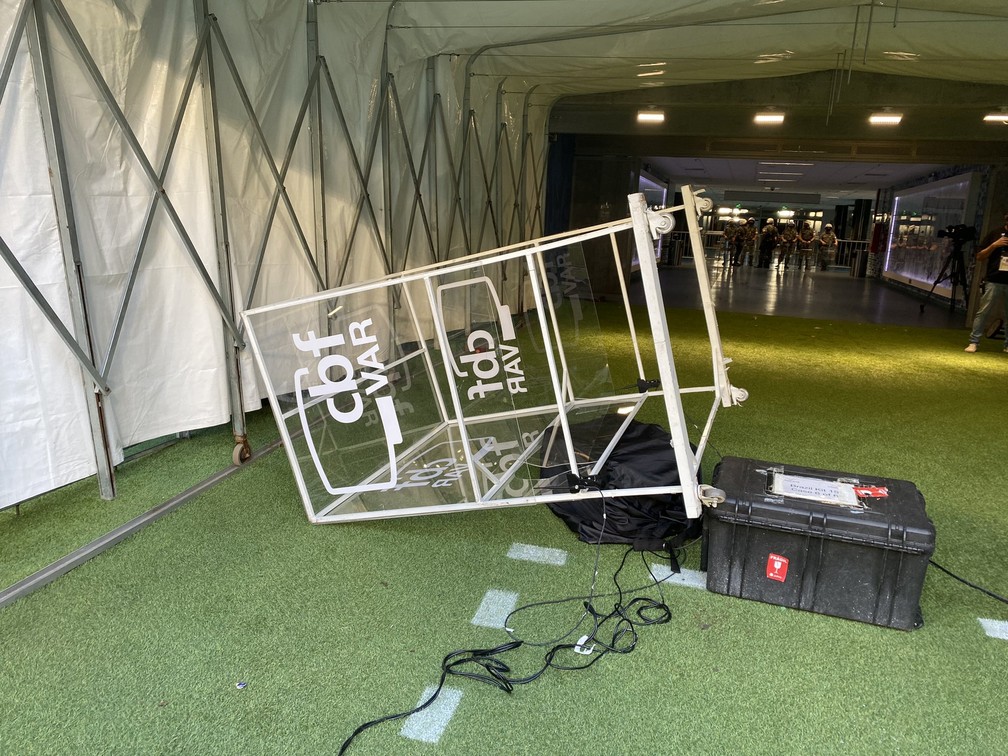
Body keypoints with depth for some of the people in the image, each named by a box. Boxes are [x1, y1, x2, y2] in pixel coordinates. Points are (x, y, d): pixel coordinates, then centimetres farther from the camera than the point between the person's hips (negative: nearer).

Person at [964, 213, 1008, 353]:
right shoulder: (995, 234, 6)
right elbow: (979, 257, 3)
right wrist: (994, 245, -12)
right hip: (994, 281, -1)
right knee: (983, 311, -4)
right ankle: (974, 342, 0)